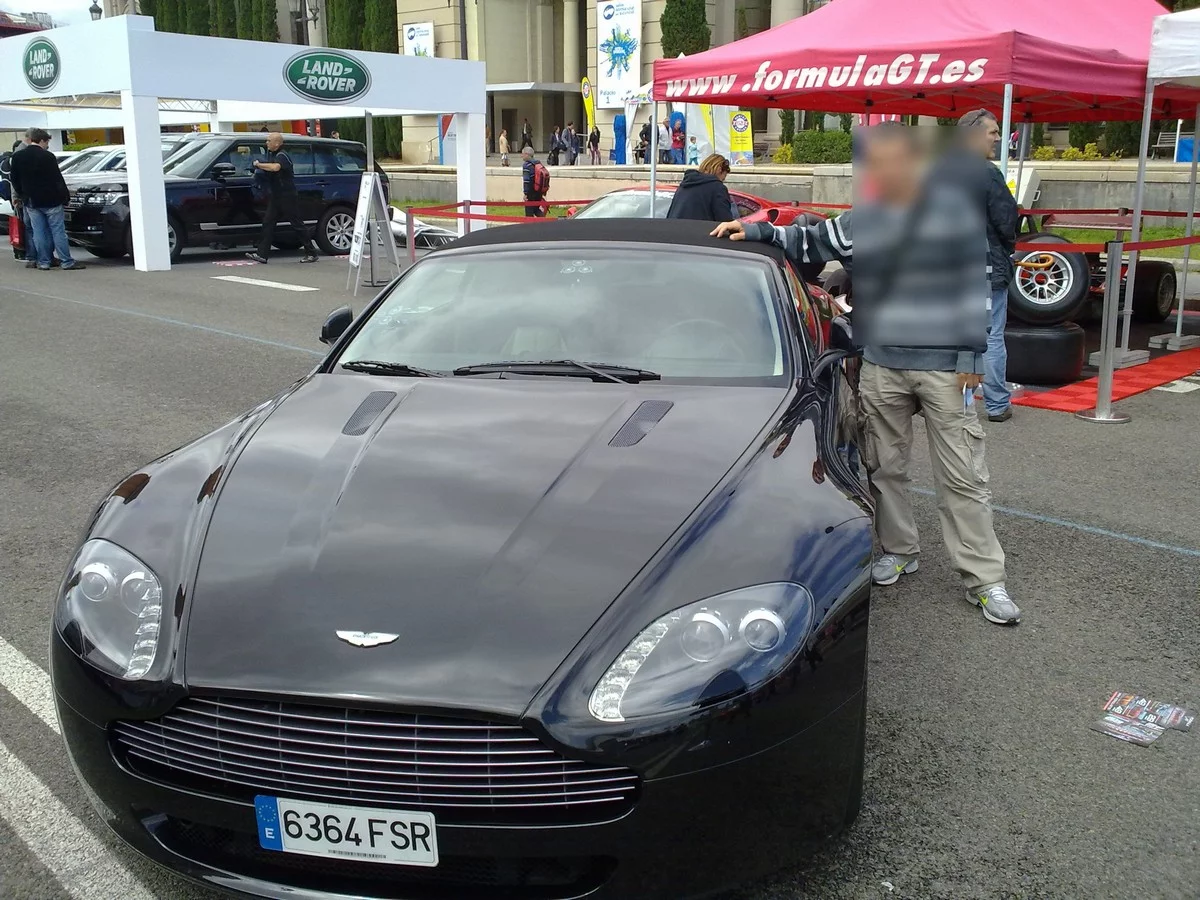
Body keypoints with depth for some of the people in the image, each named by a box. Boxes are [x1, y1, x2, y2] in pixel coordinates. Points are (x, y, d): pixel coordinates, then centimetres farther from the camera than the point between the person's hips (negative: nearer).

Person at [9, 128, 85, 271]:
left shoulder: (17, 156, 5)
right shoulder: (48, 157, -13)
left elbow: (15, 179, 12)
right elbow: (58, 179, -11)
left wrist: (22, 195, 24)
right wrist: (66, 197, -2)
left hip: (31, 202, 5)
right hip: (50, 200, -5)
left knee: (39, 232, 8)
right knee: (58, 231, -2)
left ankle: (44, 262, 9)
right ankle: (67, 262, -3)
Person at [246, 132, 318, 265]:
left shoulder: (282, 156, -16)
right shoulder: (270, 153, 14)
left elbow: (275, 167, -38)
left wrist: (259, 164, -25)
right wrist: (259, 172, 11)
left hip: (287, 196, -9)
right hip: (275, 196, 9)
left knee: (298, 224, -3)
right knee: (268, 223, 3)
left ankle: (311, 253, 5)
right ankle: (262, 254, 2)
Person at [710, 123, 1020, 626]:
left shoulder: (953, 211, -5)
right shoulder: (863, 220, 5)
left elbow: (976, 287, -4)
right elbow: (810, 243, 15)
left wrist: (971, 357, -7)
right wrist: (756, 231, 1)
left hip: (944, 367, -3)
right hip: (881, 367, 4)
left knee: (962, 475, -1)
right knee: (885, 466, 12)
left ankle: (984, 579, 6)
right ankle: (898, 550, 32)